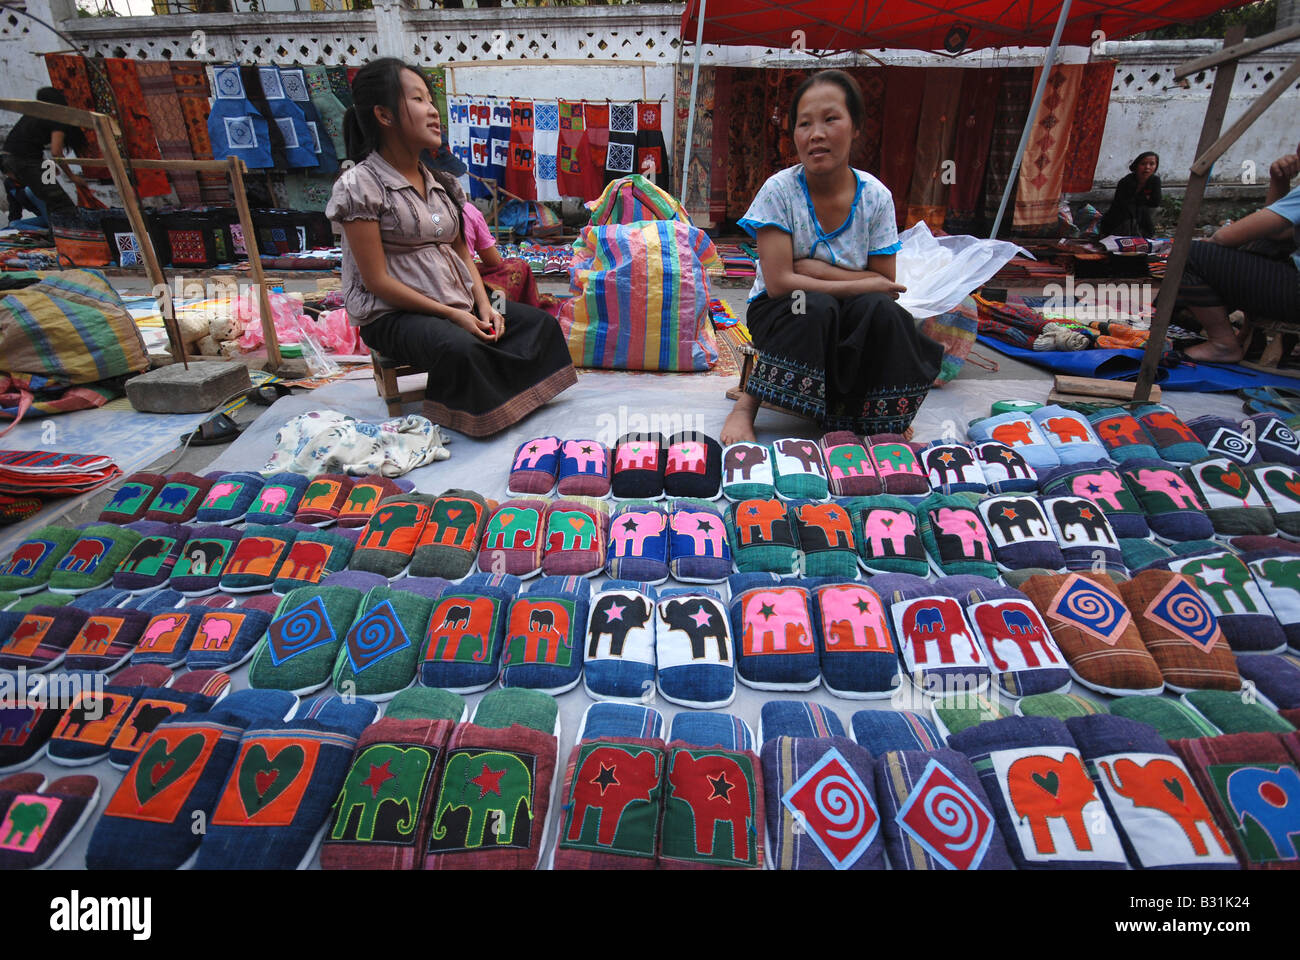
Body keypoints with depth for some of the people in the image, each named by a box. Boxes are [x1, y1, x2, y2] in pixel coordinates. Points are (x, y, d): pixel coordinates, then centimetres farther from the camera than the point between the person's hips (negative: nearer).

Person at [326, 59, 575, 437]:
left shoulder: (440, 181, 11)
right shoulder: (358, 186, -11)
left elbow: (462, 252, 11)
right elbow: (378, 281, -15)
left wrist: (484, 306, -7)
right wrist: (451, 315, -18)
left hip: (459, 304, 7)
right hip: (392, 315, -7)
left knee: (539, 322, -4)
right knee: (459, 347, -35)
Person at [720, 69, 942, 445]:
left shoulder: (875, 196, -5)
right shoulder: (779, 190, -12)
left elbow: (885, 284, -6)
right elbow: (778, 283, -20)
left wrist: (816, 269, -18)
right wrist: (864, 284, -19)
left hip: (852, 319, 2)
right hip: (782, 313, -2)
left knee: (880, 310, -29)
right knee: (815, 305, -34)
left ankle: (881, 417, -8)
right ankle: (748, 403, -19)